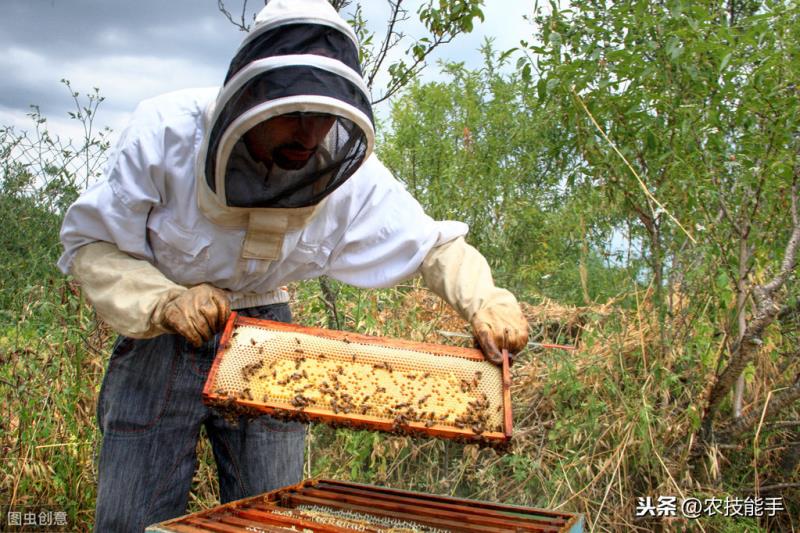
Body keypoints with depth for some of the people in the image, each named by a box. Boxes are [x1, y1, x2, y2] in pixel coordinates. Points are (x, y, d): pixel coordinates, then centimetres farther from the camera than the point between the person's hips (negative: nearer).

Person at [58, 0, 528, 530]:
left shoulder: (349, 172, -18)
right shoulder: (166, 130, -24)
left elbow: (433, 243, -10)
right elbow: (91, 245, -16)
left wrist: (485, 300, -31)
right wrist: (166, 302, -35)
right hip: (160, 333, -1)